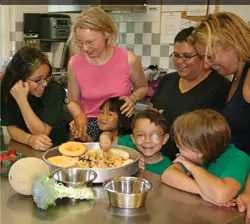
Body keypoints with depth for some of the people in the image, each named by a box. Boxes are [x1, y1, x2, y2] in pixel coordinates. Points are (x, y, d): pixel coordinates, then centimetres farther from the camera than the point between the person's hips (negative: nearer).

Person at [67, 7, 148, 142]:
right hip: (89, 127, 1)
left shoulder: (129, 60, -9)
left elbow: (142, 88, 11)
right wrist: (80, 117, -10)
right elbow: (73, 101, 10)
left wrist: (133, 99, -10)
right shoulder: (74, 64, -5)